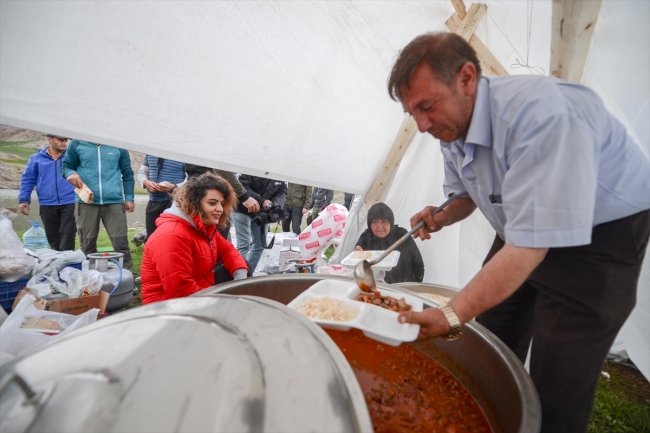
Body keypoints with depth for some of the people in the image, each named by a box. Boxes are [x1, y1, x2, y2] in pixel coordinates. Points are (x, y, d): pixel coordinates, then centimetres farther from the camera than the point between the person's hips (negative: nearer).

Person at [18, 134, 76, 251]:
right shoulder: (37, 158, 9)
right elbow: (27, 179, 11)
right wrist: (24, 199, 5)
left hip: (69, 203, -2)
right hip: (47, 205, 2)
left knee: (67, 236, -6)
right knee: (53, 237, 10)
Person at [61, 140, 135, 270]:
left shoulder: (118, 146, 6)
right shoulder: (77, 144, 6)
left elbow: (127, 174, 11)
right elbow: (66, 166, 15)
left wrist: (129, 197, 6)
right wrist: (70, 173, -10)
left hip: (114, 202, -1)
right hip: (86, 202, 1)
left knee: (121, 244, -3)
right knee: (87, 245, 11)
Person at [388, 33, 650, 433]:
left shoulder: (541, 114, -33)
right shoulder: (451, 126, -6)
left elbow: (529, 247, -35)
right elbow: (467, 193, 11)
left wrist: (452, 316, -35)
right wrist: (440, 217, -10)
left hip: (602, 234, -7)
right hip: (522, 231, 8)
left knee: (558, 387, -6)